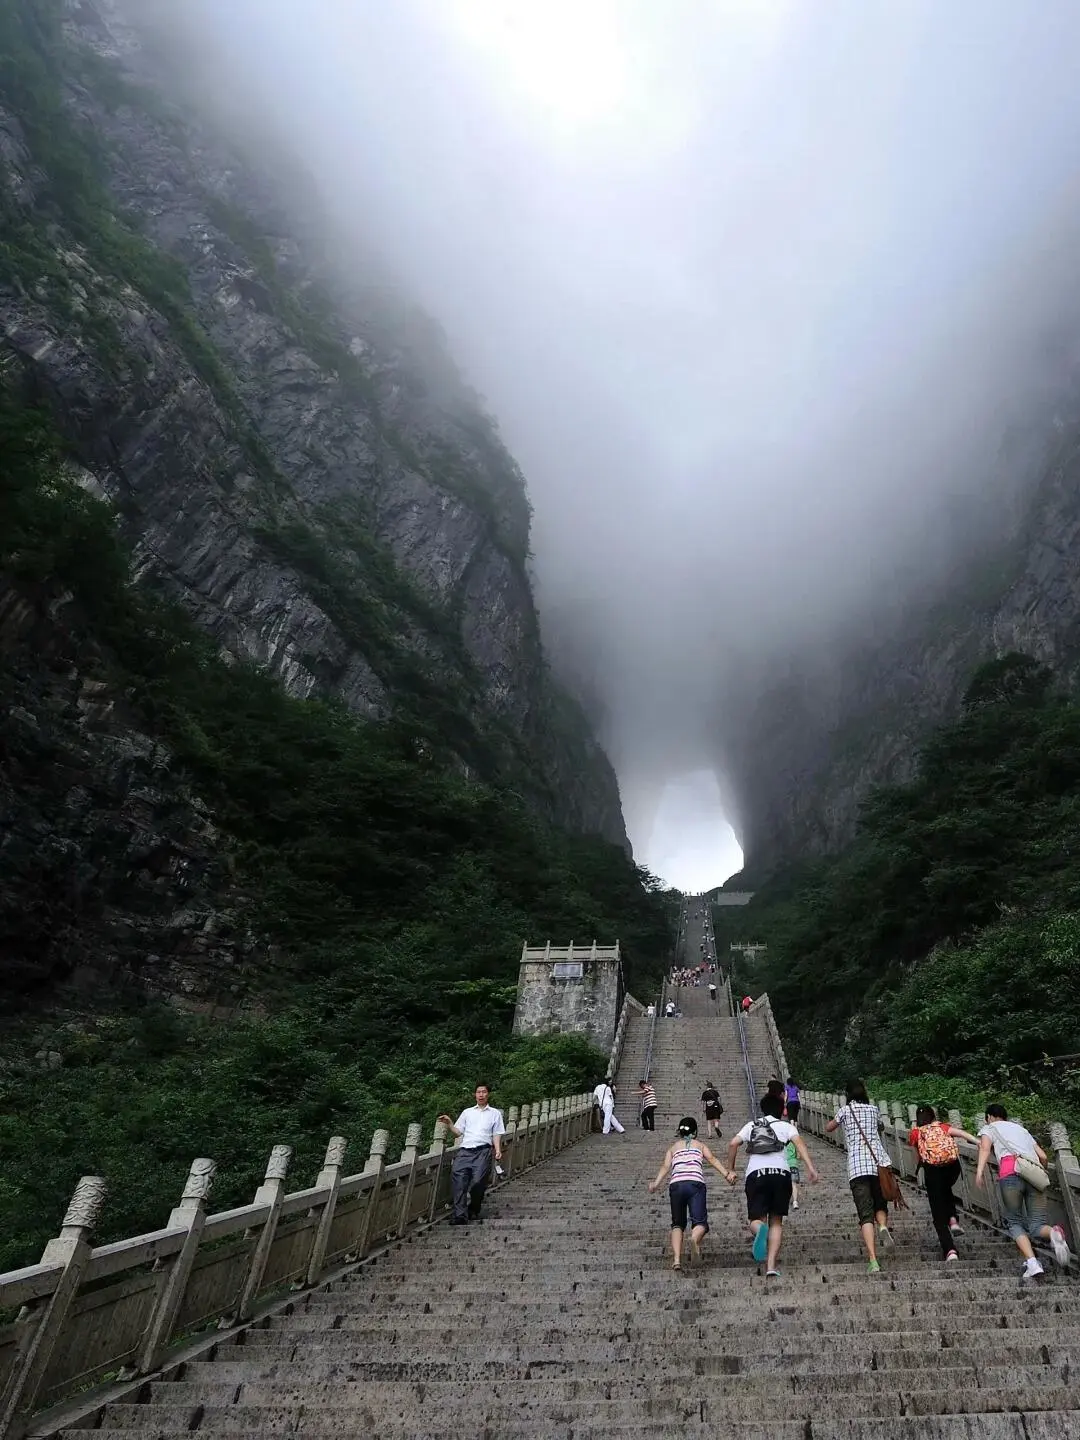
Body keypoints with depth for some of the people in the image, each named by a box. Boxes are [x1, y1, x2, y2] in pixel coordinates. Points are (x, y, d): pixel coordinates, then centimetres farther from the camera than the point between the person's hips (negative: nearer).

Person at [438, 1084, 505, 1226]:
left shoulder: (495, 1113, 20)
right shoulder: (467, 1112, 25)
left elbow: (497, 1134, 13)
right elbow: (458, 1132, 20)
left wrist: (498, 1150, -2)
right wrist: (449, 1123, 4)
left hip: (483, 1150, -1)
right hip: (465, 1149, 2)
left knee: (478, 1179, -23)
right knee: (457, 1174, -25)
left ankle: (474, 1210, -2)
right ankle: (460, 1215, -27)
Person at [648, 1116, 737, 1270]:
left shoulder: (673, 1147, 28)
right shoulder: (700, 1144, 26)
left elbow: (665, 1167, 11)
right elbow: (712, 1159, 7)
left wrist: (656, 1184, 3)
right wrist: (727, 1174, -3)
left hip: (676, 1184, 2)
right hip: (696, 1184, -2)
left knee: (677, 1224, 14)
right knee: (700, 1222, -4)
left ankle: (677, 1259, -5)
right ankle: (695, 1238, -38)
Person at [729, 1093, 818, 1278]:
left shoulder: (751, 1125, 24)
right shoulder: (785, 1126, 20)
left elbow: (733, 1143, 8)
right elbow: (799, 1143, -2)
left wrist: (731, 1169, 15)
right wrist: (810, 1168, -11)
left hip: (755, 1174, 0)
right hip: (781, 1173, 0)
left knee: (756, 1218, 4)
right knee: (776, 1221, 12)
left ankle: (760, 1230, -32)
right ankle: (771, 1267, -2)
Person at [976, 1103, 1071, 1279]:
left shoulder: (989, 1127, 24)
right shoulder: (1022, 1129, 36)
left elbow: (985, 1148, 3)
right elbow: (1043, 1157, 28)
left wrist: (979, 1171, -8)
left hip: (1011, 1173, -4)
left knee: (1014, 1222, 9)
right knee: (1037, 1224, 6)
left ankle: (1031, 1262, -14)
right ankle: (1054, 1232, -28)